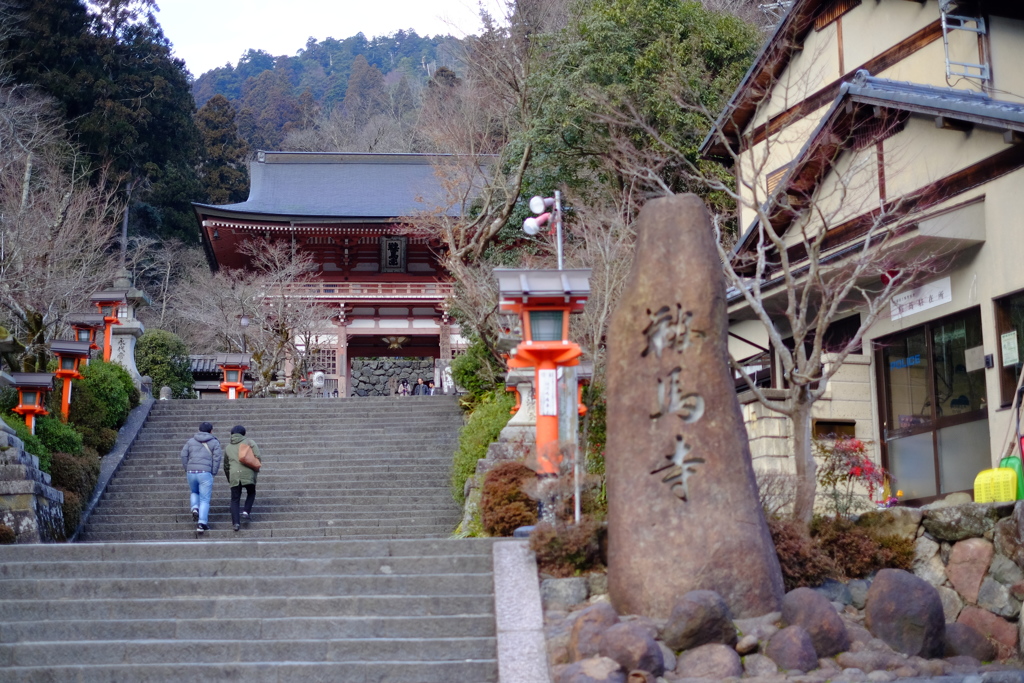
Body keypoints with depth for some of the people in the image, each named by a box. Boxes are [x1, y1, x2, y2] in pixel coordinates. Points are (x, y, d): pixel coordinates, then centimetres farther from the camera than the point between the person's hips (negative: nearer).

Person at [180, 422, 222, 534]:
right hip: (205, 473, -3)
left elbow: (183, 455, 7)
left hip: (191, 473, 3)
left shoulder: (190, 441, 15)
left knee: (194, 492, 29)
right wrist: (213, 473, 4)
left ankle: (195, 508, 2)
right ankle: (202, 523, -9)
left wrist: (187, 469, 13)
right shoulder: (214, 443, 7)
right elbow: (217, 458, -3)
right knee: (205, 499, 2)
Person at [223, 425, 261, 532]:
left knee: (235, 499, 7)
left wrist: (229, 479, 35)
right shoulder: (249, 442, 9)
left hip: (234, 475, 2)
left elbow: (226, 465, 25)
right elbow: (257, 456, -4)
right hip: (248, 473, -2)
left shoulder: (228, 447, 20)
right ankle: (246, 512, 2)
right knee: (251, 493, 21)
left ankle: (236, 522, -3)